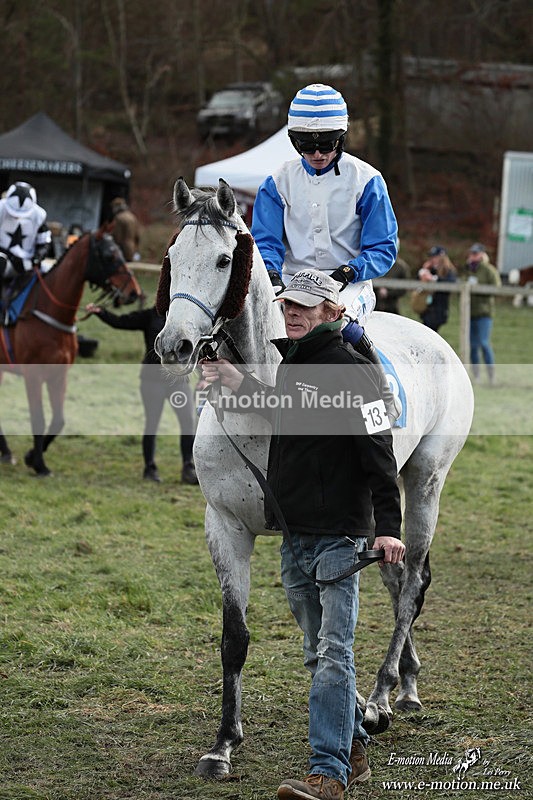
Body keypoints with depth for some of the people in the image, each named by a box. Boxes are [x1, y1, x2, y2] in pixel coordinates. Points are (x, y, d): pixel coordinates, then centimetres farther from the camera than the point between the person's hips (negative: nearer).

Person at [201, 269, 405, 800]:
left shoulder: (353, 371, -11)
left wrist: (388, 527, -21)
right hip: (294, 536, 9)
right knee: (319, 654, 15)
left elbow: (379, 454, -15)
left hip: (339, 536, -9)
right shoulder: (289, 365, 14)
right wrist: (236, 383, 19)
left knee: (334, 654, -11)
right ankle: (354, 751, 27)